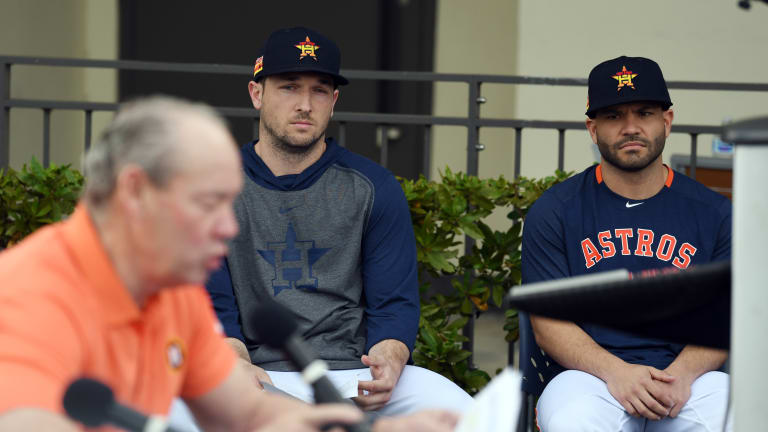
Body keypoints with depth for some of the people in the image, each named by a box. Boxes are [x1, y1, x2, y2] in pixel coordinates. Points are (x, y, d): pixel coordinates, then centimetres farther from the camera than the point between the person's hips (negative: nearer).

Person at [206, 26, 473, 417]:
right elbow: (214, 311, 2)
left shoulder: (375, 189, 9)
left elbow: (395, 306, 5)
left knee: (458, 411, -27)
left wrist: (389, 361, -19)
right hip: (261, 373, -1)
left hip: (355, 369, 1)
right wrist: (238, 368, -21)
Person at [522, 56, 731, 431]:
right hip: (592, 376, 0)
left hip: (690, 376, 1)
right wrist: (616, 372, -16)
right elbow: (548, 323, 1)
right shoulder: (553, 212, 7)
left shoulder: (713, 213, 11)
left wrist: (682, 374, -15)